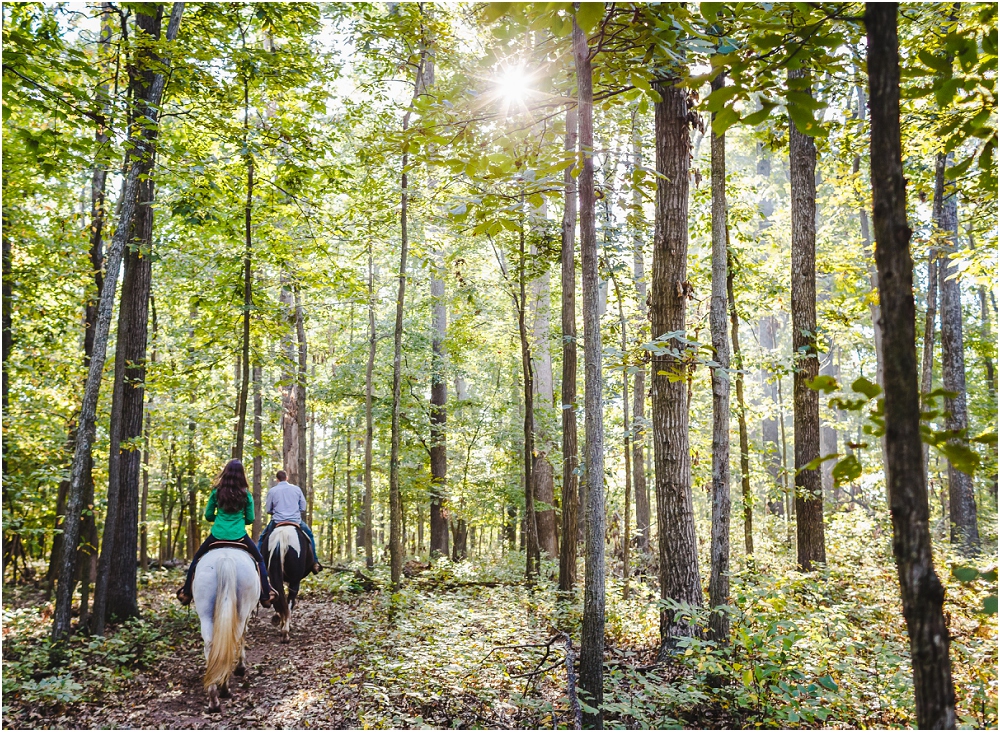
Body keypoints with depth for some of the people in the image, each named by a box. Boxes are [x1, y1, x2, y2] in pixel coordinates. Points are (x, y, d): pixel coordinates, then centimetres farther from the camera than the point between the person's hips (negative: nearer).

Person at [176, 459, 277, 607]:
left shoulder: (216, 492, -1)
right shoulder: (246, 494, -4)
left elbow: (208, 516, 6)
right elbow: (250, 519, 2)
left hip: (217, 535, 1)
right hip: (239, 536, -1)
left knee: (196, 559, 26)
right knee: (260, 560, 18)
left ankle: (186, 592, 26)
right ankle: (266, 596, 15)